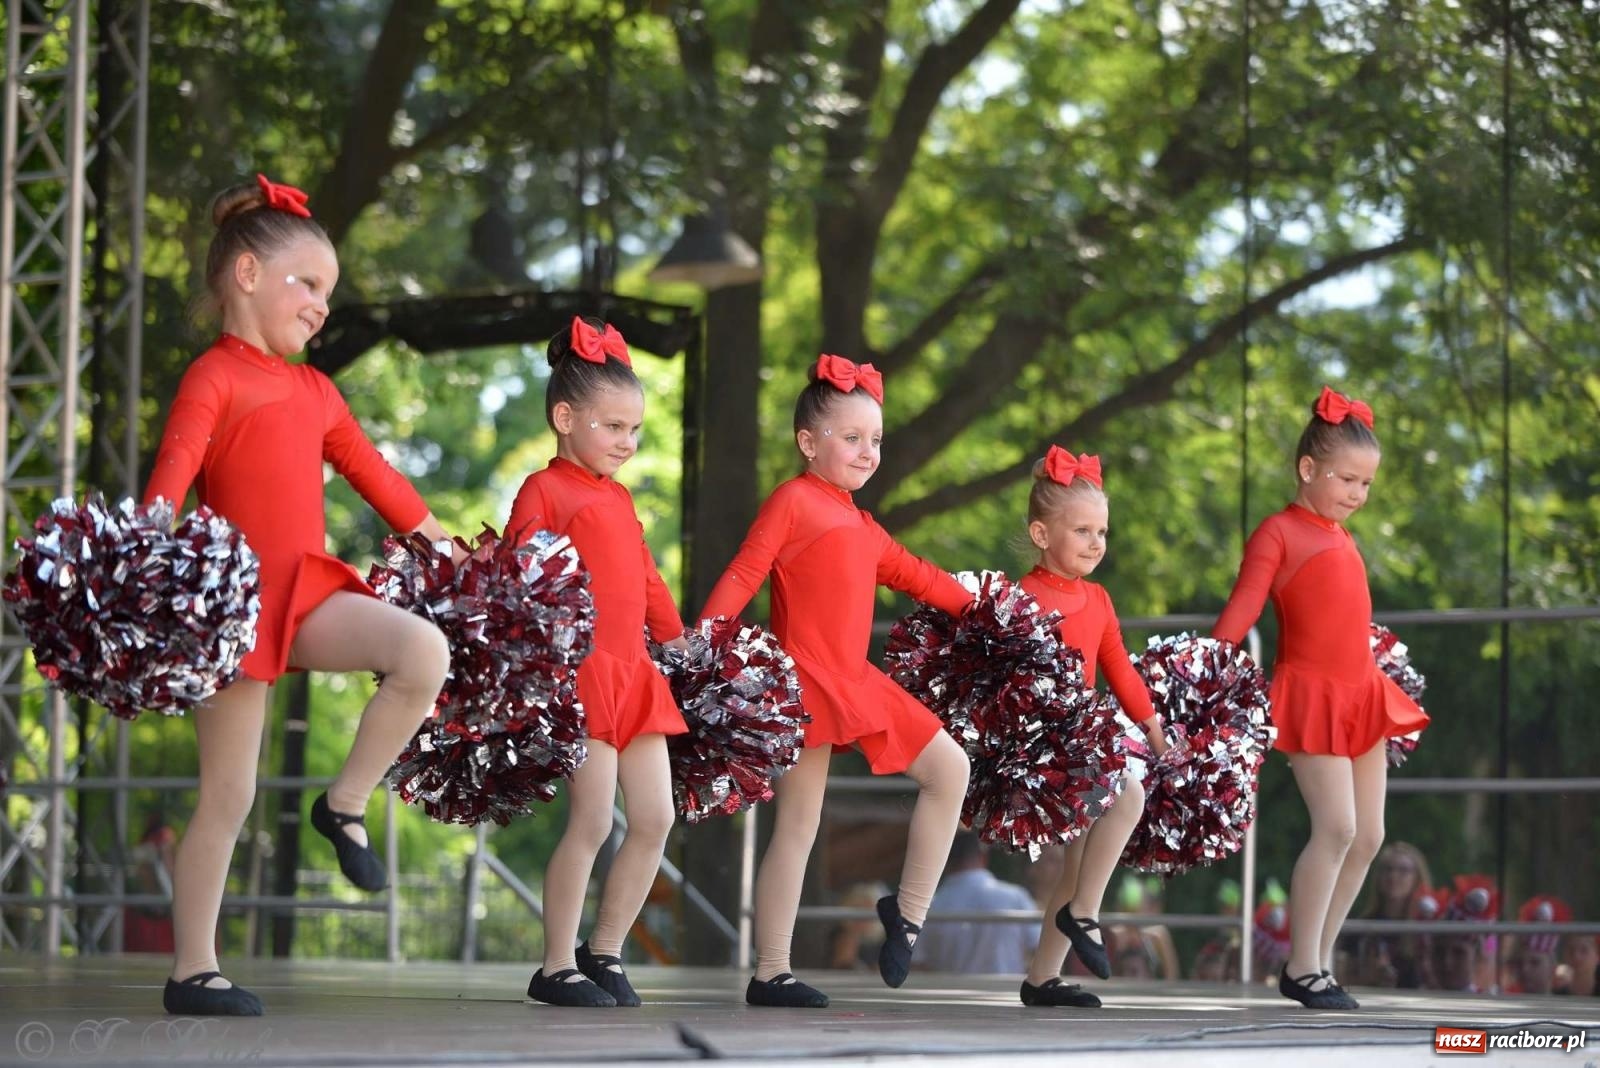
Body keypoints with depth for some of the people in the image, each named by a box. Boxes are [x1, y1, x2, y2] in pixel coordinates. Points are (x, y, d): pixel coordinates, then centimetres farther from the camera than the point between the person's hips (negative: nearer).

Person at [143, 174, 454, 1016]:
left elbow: (376, 477, 25)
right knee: (228, 795, -2)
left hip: (311, 588, 6)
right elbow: (170, 476, -18)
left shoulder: (315, 392, 19)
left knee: (425, 652, -22)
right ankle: (193, 972, 8)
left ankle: (346, 805, -3)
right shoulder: (213, 377, -4)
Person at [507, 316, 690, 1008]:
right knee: (592, 820, -9)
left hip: (634, 674, 8)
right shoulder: (545, 490, -3)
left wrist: (678, 641, 23)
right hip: (581, 669, -8)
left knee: (656, 819, 6)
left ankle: (604, 952, 17)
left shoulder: (618, 497, 20)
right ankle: (557, 969, 1)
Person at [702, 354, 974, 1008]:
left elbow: (915, 577, 29)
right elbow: (743, 575, -11)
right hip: (804, 682, -8)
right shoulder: (792, 500, -4)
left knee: (949, 769, 6)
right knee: (797, 823, -6)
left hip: (856, 683, 8)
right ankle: (770, 973, -2)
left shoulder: (863, 529, 18)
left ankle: (909, 911, 15)